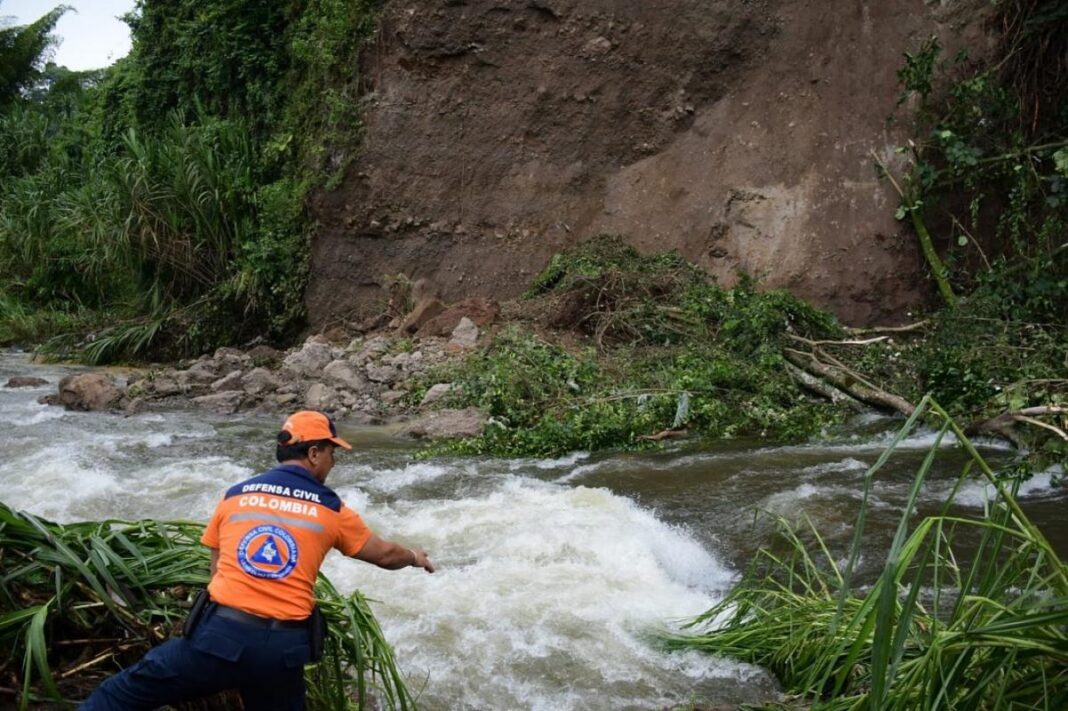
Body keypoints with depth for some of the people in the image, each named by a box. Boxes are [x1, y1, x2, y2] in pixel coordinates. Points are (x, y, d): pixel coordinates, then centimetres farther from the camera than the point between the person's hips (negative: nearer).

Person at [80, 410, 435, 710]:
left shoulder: (234, 495, 9)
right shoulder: (331, 510, 7)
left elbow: (217, 568, 17)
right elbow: (383, 554, 20)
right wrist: (415, 557, 41)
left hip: (219, 635, 0)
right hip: (282, 649, 0)